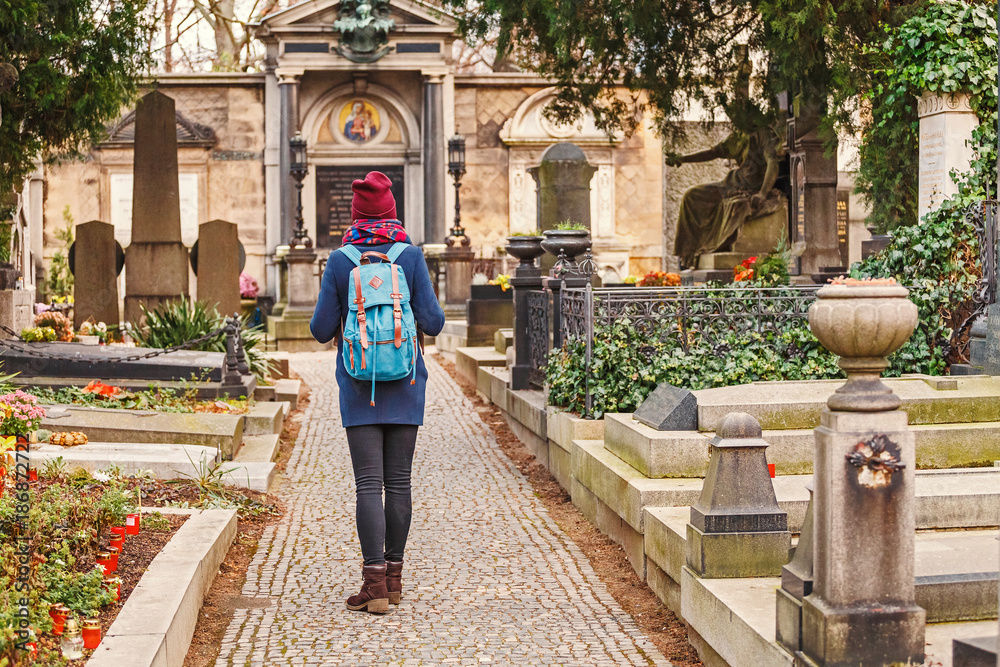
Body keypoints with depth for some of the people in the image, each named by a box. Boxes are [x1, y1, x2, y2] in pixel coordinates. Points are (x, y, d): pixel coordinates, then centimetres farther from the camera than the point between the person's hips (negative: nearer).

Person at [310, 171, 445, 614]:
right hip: (405, 385, 1)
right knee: (398, 481, 9)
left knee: (368, 484, -3)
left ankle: (375, 583, -11)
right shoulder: (411, 257, -3)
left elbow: (322, 330, -2)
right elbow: (432, 323, -6)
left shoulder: (339, 262, -3)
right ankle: (393, 575, 17)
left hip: (359, 386, -1)